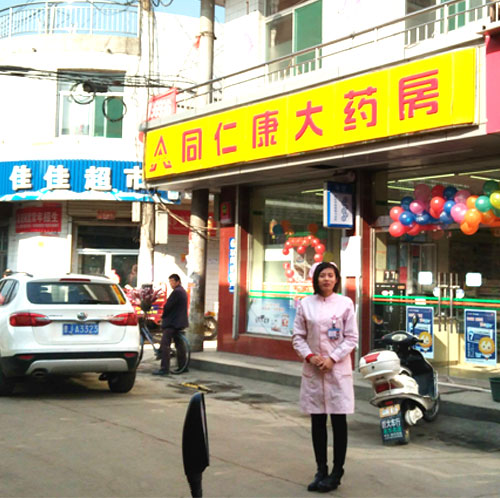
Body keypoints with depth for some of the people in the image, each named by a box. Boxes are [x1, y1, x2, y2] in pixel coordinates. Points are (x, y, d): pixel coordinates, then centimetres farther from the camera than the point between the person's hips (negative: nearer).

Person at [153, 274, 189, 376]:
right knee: (179, 344, 15)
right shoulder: (183, 291, 18)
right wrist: (165, 315, 17)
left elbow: (168, 306, -18)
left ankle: (164, 368, -16)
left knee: (164, 345, -12)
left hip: (172, 322, -11)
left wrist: (163, 316, -1)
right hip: (180, 322, 11)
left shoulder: (176, 292, -15)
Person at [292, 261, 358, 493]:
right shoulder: (305, 304, 5)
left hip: (338, 369, -2)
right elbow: (297, 336, 5)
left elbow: (352, 337, -2)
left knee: (339, 420, 2)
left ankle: (337, 472, 11)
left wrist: (332, 359, -12)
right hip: (313, 370, 2)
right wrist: (310, 357, -11)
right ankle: (321, 471, 17)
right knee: (317, 421, 7)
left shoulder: (345, 303, -1)